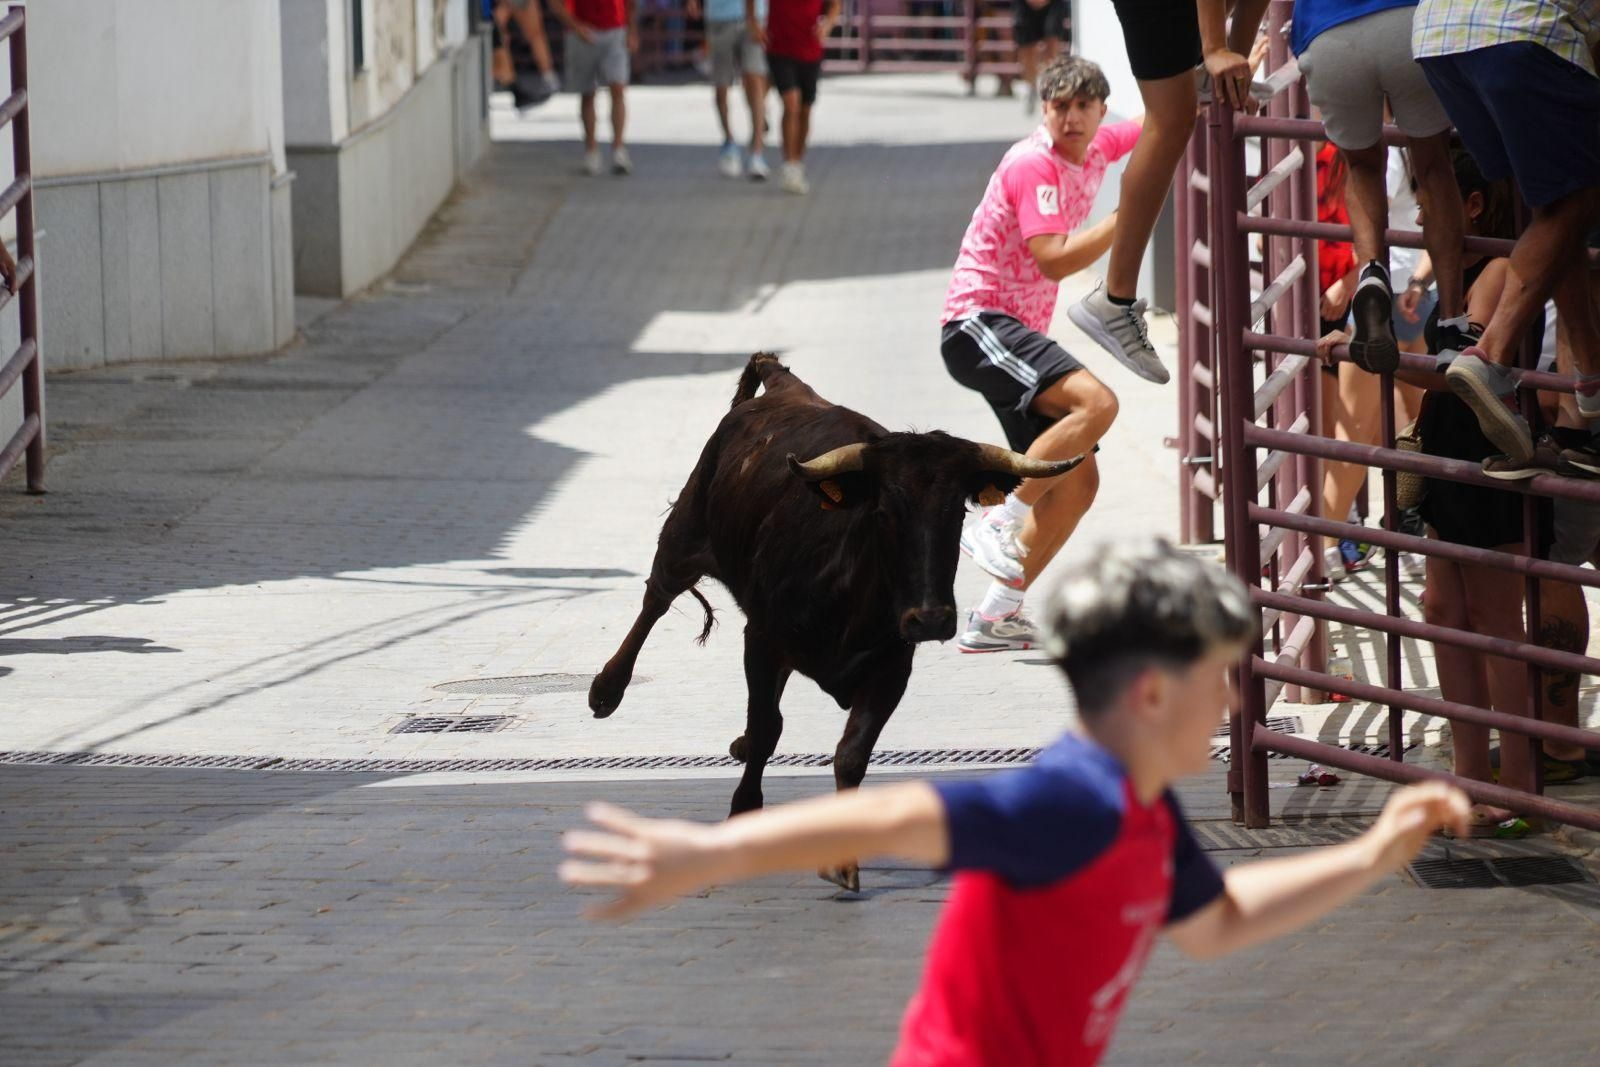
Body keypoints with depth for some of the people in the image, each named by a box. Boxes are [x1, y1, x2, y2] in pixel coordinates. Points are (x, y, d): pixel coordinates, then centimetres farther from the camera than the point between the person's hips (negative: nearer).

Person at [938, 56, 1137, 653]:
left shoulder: (1095, 150, 11)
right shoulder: (1035, 163, -15)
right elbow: (1054, 260, -24)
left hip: (1017, 334, 9)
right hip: (978, 321, -9)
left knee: (1078, 481, 4)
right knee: (1096, 402, -30)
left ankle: (997, 618, 7)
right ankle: (999, 527, -23)